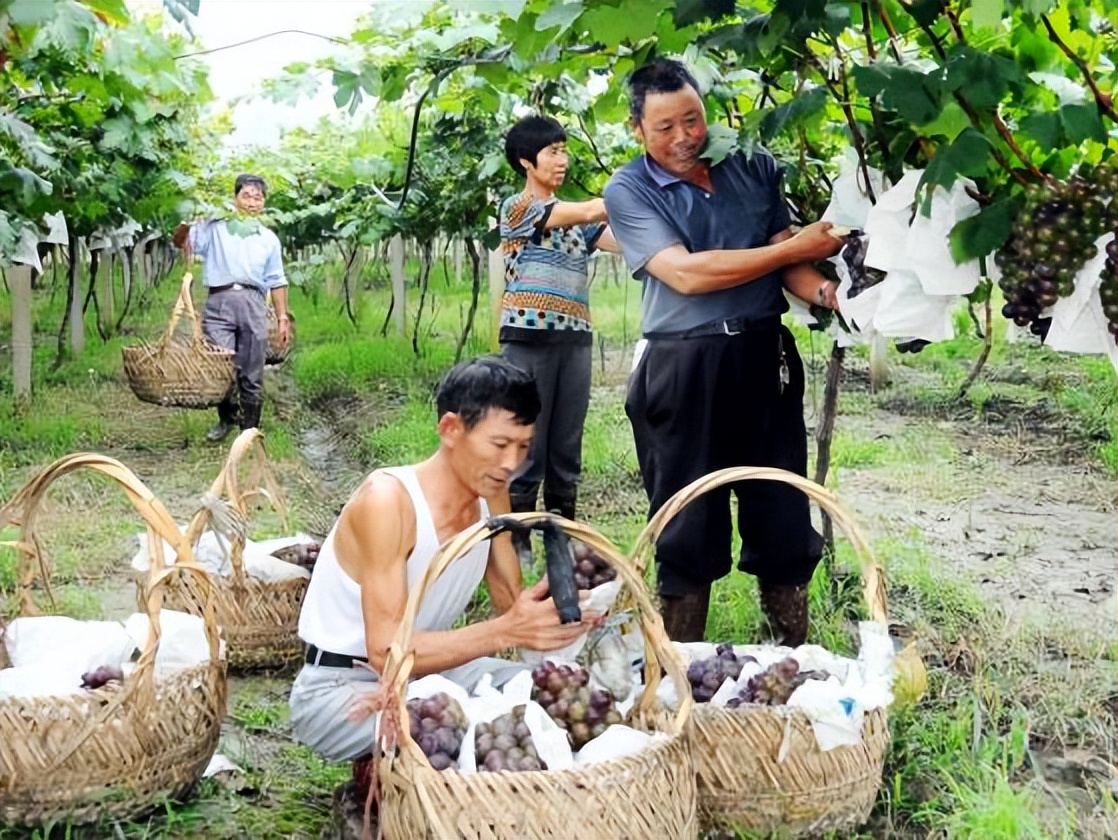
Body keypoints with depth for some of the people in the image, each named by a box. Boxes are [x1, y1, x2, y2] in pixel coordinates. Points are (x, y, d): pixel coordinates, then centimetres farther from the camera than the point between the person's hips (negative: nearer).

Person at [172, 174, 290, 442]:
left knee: (252, 374, 1)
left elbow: (276, 282, 19)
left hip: (253, 304, 2)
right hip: (219, 302, -2)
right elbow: (182, 240, 2)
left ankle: (250, 429, 11)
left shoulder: (269, 239, 19)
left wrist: (283, 317, 13)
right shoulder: (215, 228, 12)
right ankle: (227, 417, 14)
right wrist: (186, 223, -19)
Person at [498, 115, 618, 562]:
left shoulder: (575, 217, 19)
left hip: (574, 341, 6)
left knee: (567, 452, 9)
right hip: (529, 339, -6)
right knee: (527, 451, -3)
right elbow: (589, 212, -12)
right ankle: (517, 543, 6)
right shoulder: (516, 207, -1)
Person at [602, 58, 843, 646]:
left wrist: (824, 290, -15)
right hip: (682, 370, -3)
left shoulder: (751, 167, 10)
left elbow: (787, 262, 9)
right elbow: (685, 273, -15)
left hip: (765, 357, 3)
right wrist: (796, 248, -12)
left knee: (783, 514, 7)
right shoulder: (628, 191, -2)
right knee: (687, 525, 5)